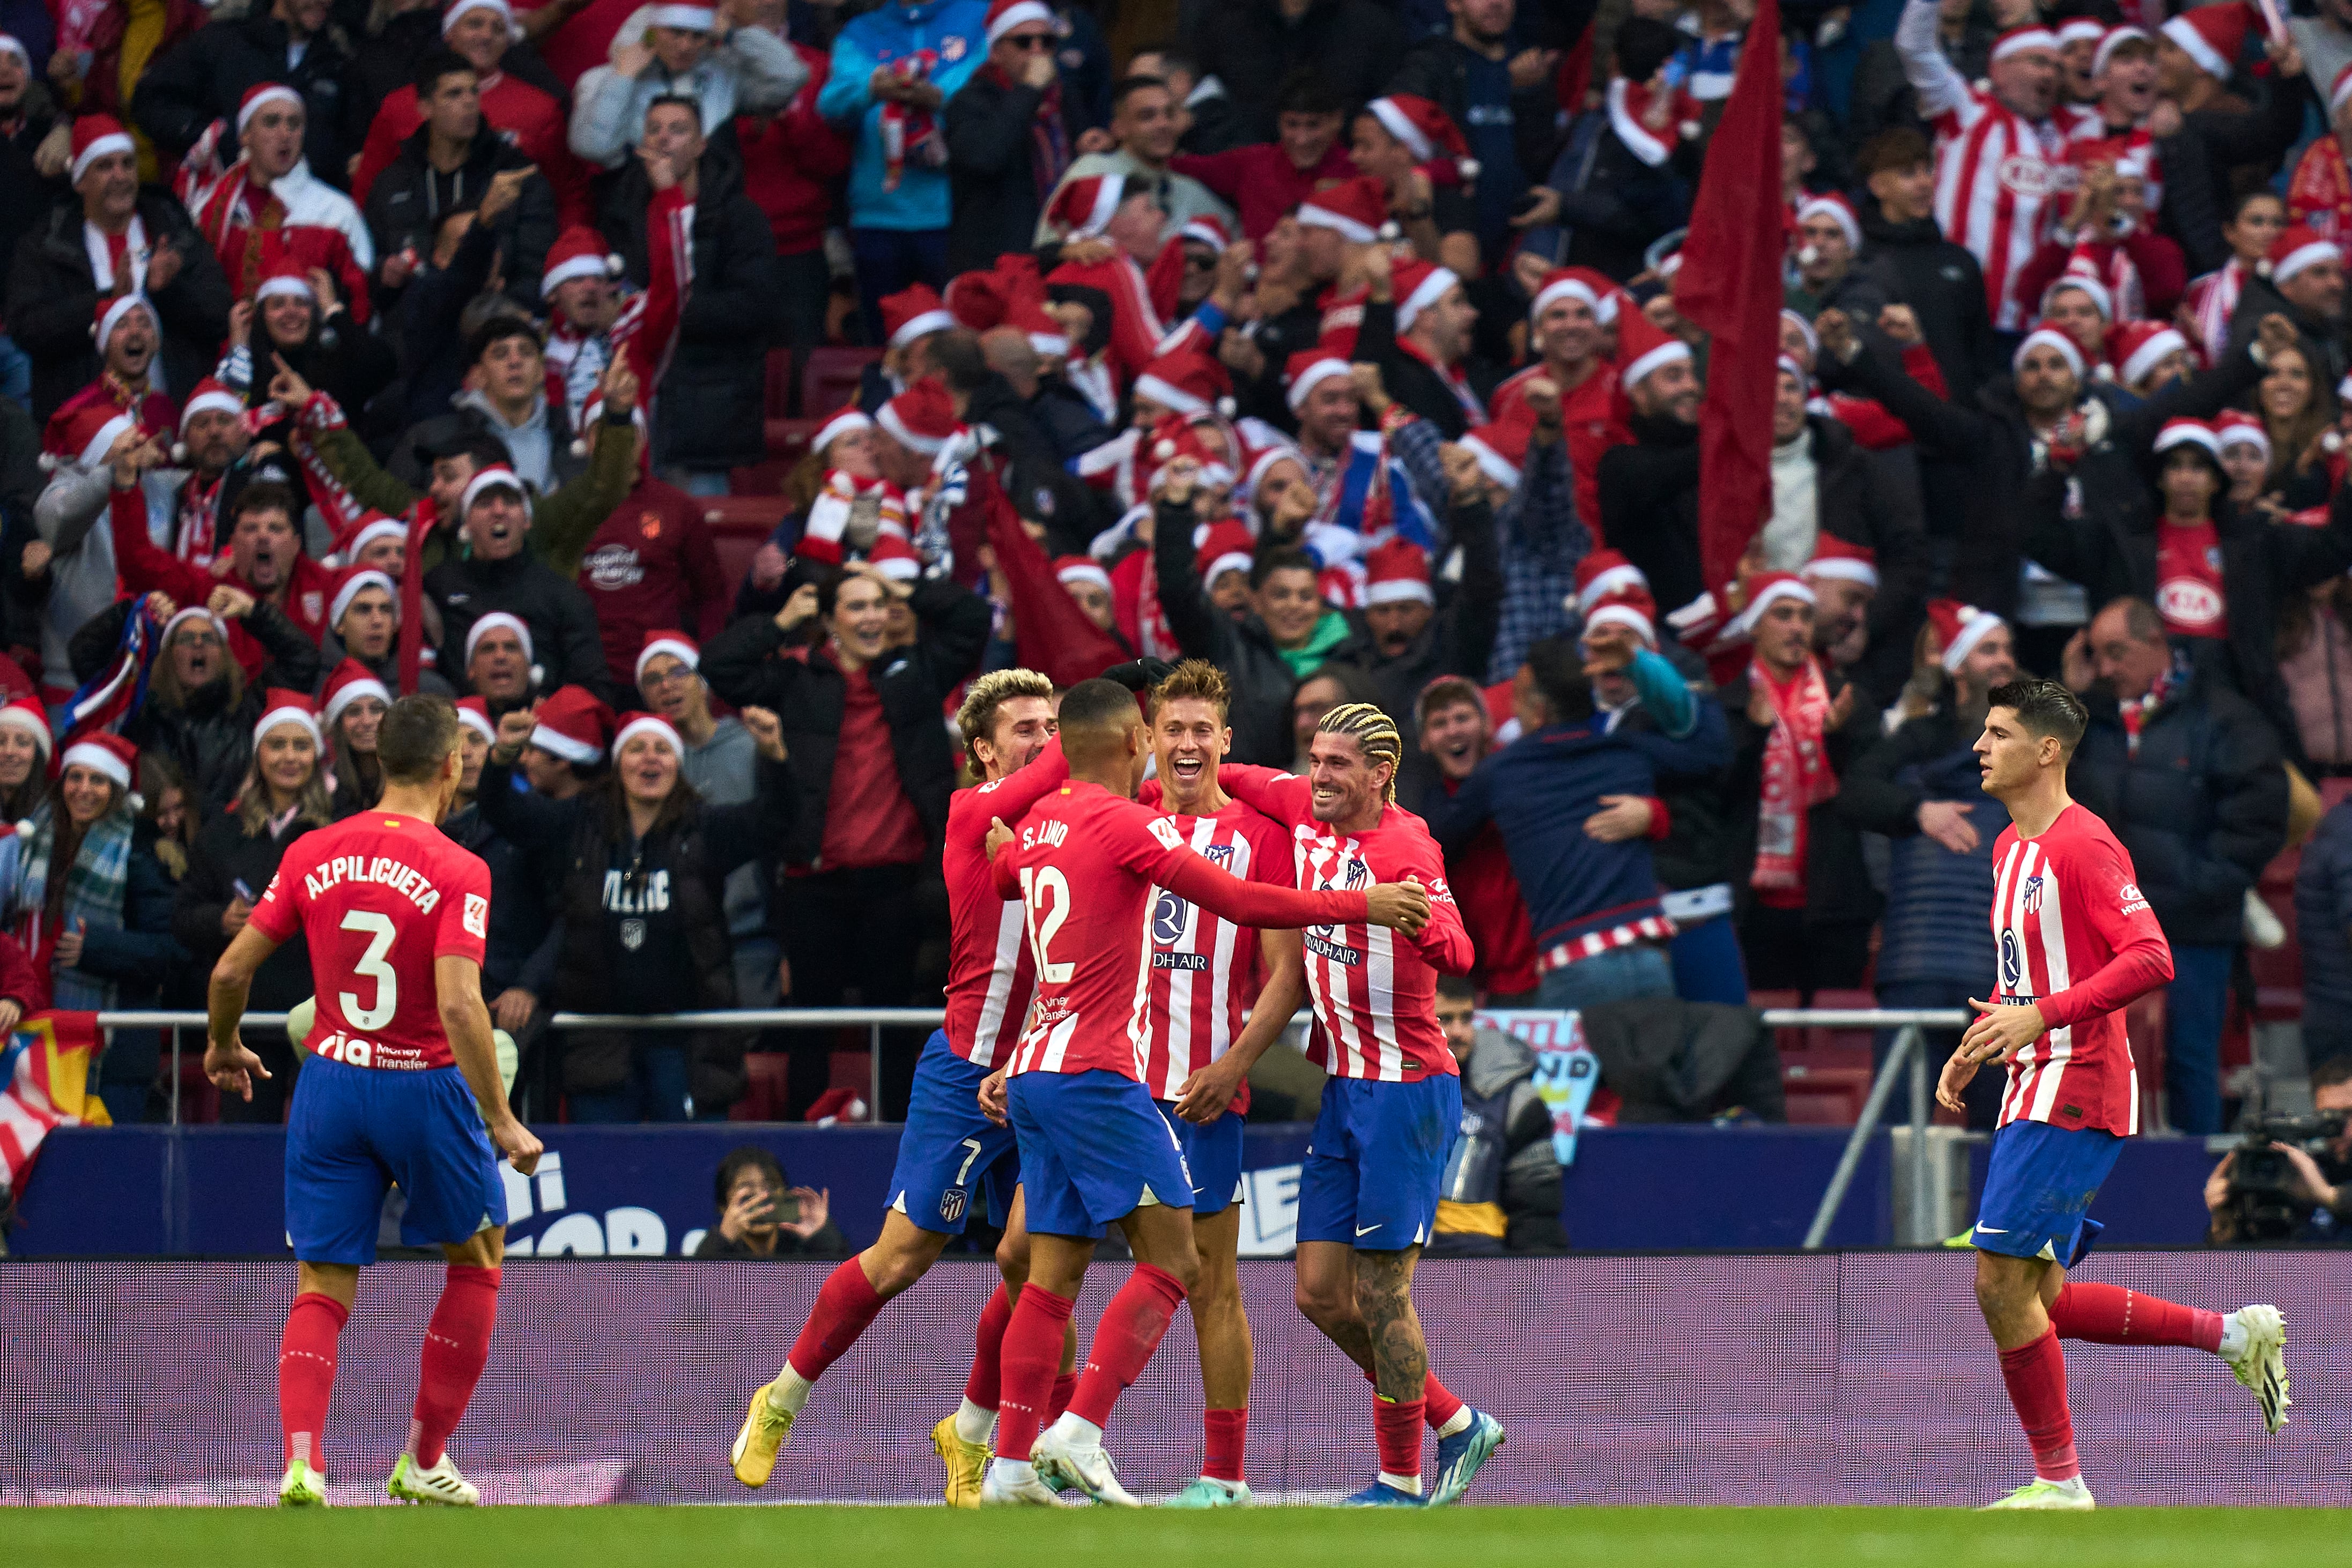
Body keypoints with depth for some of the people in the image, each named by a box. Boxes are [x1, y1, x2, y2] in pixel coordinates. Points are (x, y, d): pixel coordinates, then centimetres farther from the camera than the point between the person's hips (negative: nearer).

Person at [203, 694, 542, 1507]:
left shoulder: (314, 854, 0)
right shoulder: (458, 871, -13)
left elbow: (231, 969, 2)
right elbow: (458, 1005, -23)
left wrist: (223, 1047, 23)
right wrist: (502, 1121, -18)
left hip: (330, 1082, 3)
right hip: (424, 1087, -3)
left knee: (323, 1289, 6)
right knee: (477, 1261, 19)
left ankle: (302, 1463, -15)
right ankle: (423, 1463, 17)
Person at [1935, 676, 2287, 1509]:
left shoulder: (2083, 845, -14)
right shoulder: (2012, 846, 17)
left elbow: (2150, 959, -23)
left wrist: (2042, 1017, -27)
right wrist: (1975, 1048, 15)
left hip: (2073, 1093, -10)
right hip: (2034, 1093, 10)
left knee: (2004, 1284, -11)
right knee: (2039, 1300, 8)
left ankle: (2058, 1481, -2)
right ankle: (2235, 1334, 17)